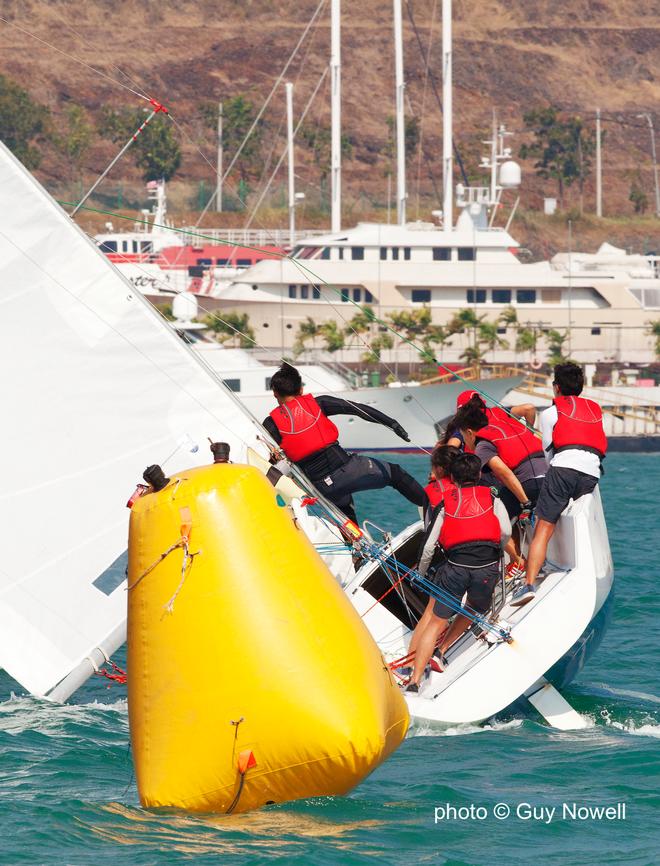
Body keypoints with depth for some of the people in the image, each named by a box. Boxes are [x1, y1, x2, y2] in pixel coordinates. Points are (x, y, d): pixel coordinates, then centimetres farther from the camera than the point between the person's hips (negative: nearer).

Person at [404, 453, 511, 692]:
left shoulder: (447, 503, 17)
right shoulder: (491, 498, 15)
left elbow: (429, 546, 13)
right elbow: (506, 531, 0)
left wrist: (421, 573, 29)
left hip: (455, 566, 0)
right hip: (486, 568, 0)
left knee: (436, 623, 6)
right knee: (475, 610, 30)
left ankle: (414, 682, -2)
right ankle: (441, 651, 25)